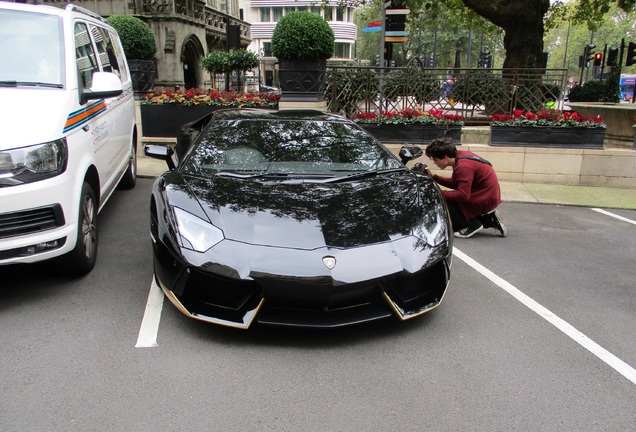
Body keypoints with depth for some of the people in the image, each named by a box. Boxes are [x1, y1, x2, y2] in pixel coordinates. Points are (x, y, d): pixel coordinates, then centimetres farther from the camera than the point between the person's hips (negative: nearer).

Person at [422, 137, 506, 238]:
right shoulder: (460, 155, 3)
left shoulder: (463, 166, -25)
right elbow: (455, 183, 12)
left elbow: (463, 196, -27)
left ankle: (472, 225, -3)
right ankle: (488, 220, 14)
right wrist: (433, 177, 5)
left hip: (486, 200, -10)